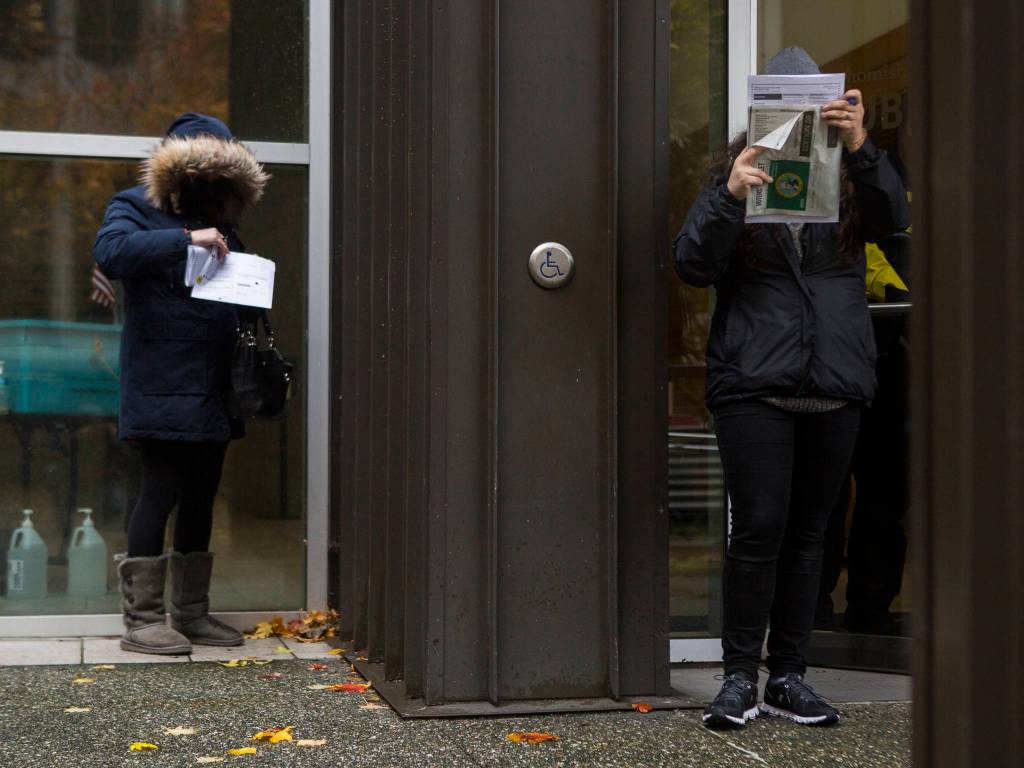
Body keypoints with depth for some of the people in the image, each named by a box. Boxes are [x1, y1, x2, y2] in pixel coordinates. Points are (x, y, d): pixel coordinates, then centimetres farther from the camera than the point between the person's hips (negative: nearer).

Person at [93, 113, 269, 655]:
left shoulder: (220, 223, 22)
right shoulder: (135, 207, 1)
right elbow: (110, 251, -20)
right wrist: (185, 239, -24)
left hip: (211, 386, 7)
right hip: (162, 382, -7)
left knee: (201, 494, 10)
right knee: (161, 490, -9)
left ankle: (191, 613, 18)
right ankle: (141, 619, -1)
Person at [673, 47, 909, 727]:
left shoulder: (848, 180, 11)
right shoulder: (736, 178, 6)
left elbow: (895, 216, -9)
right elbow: (694, 264, -5)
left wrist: (861, 148, -24)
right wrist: (730, 197, -20)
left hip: (836, 389, 3)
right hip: (754, 385, -3)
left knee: (808, 532, 9)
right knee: (759, 530, -7)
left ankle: (789, 676, 19)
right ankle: (740, 677, 5)